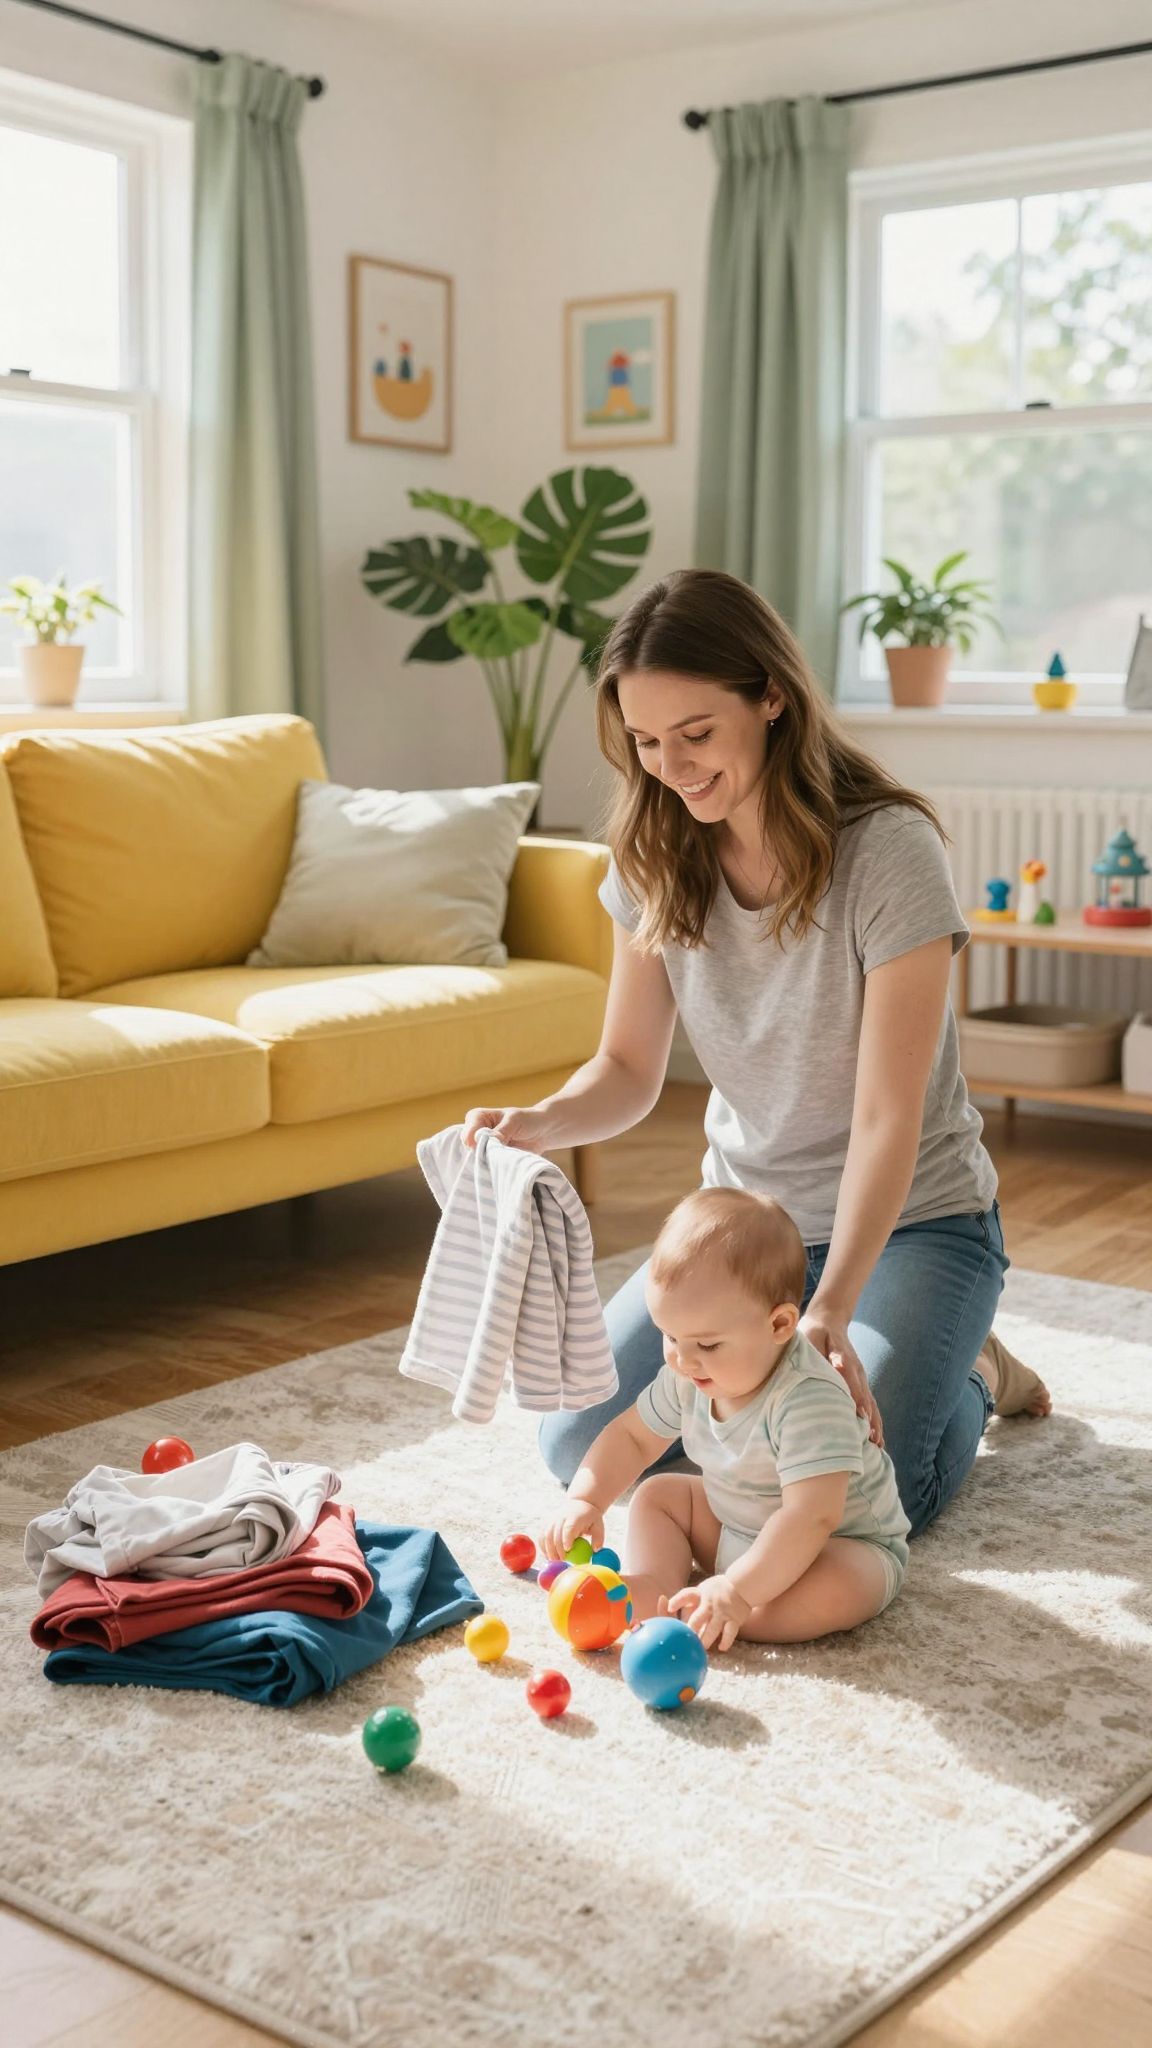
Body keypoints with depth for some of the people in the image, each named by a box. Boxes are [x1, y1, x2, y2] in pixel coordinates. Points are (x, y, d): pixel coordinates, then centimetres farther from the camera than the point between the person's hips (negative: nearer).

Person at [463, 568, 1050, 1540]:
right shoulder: (655, 858, -6)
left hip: (909, 1221, -5)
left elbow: (887, 1116, -26)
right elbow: (630, 1071, -2)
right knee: (577, 1446, -8)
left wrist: (828, 1315, -36)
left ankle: (970, 1372, 10)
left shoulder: (890, 850, -23)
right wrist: (538, 1123, -25)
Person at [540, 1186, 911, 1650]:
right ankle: (653, 1594, -20)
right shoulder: (691, 1378, -9)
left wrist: (738, 1591, -45)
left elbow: (812, 1516, -42)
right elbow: (633, 1435, 6)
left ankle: (686, 1618, -34)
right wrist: (584, 1499, -9)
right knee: (657, 1495, 3)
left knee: (836, 1591, -37)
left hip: (845, 1546, -8)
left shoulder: (808, 1401, -35)